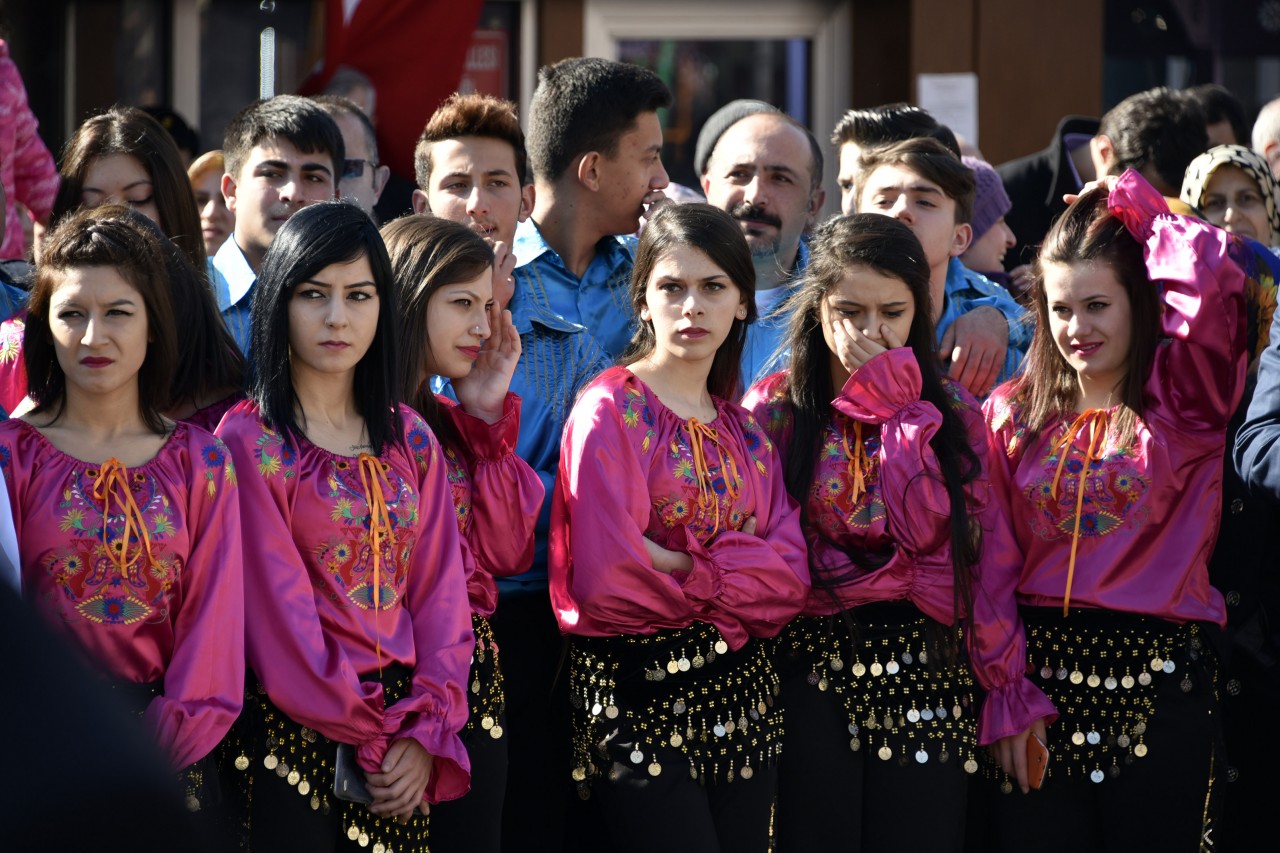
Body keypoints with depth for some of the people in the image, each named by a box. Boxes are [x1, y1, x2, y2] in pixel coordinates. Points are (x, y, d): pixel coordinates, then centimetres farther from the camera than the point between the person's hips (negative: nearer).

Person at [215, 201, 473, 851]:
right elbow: (277, 613, -12)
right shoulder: (249, 442, -7)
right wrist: (369, 741, -12)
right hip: (291, 731, -5)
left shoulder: (411, 442, 9)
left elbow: (440, 594, 5)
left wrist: (426, 737, -8)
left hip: (400, 743, 5)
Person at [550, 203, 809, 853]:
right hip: (639, 695, -6)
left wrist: (685, 565, -15)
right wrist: (737, 574, -3)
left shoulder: (746, 432, 14)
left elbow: (791, 575, 0)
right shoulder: (611, 412, -4)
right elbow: (607, 574, -16)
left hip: (741, 699, 6)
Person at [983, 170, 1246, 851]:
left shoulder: (1183, 399, 1)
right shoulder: (1013, 414, 9)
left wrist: (1134, 205, -2)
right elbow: (990, 559, 6)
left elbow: (1210, 282, -17)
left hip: (1160, 685, -2)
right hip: (1040, 676, 2)